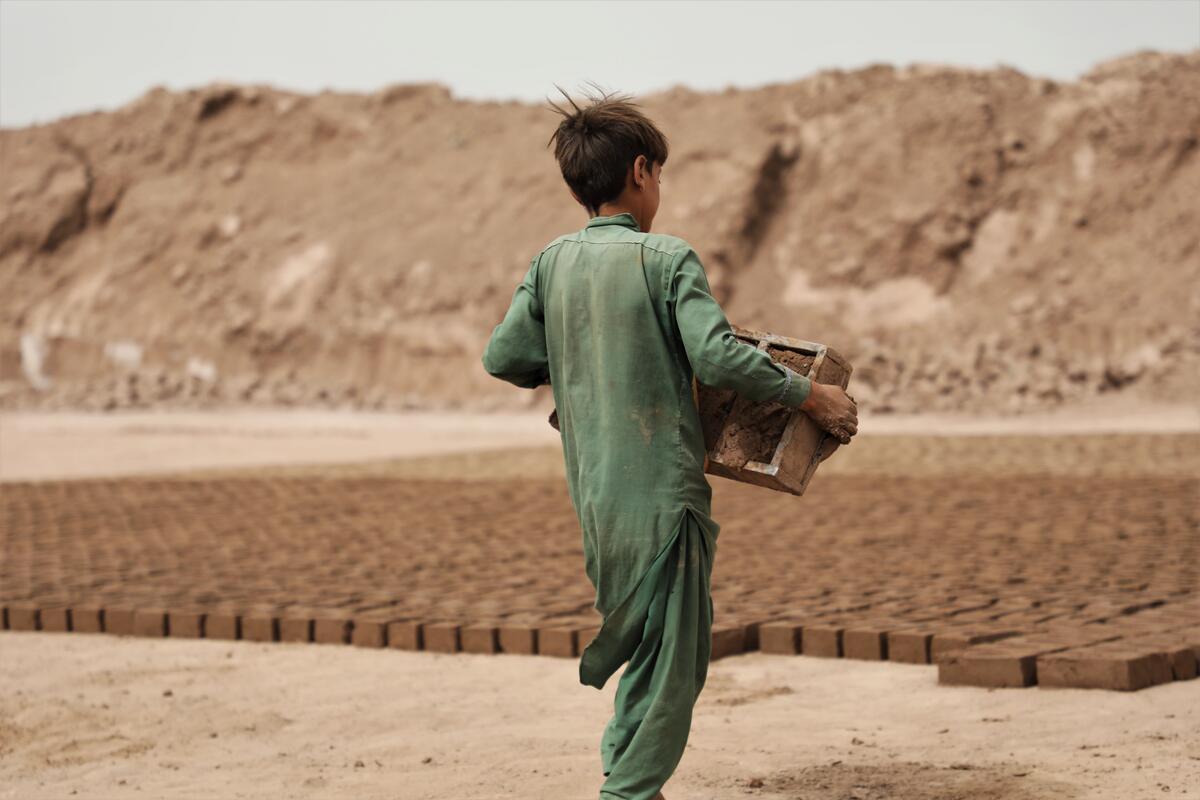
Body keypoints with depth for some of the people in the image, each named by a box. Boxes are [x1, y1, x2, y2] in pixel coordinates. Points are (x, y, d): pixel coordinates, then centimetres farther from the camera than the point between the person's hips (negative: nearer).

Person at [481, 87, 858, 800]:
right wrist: (811, 395, -10)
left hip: (595, 494, 7)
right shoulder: (667, 258, -11)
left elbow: (504, 357, 6)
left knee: (651, 645, 21)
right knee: (670, 659, 2)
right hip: (662, 489, -7)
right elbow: (718, 357, -20)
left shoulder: (552, 264, 6)